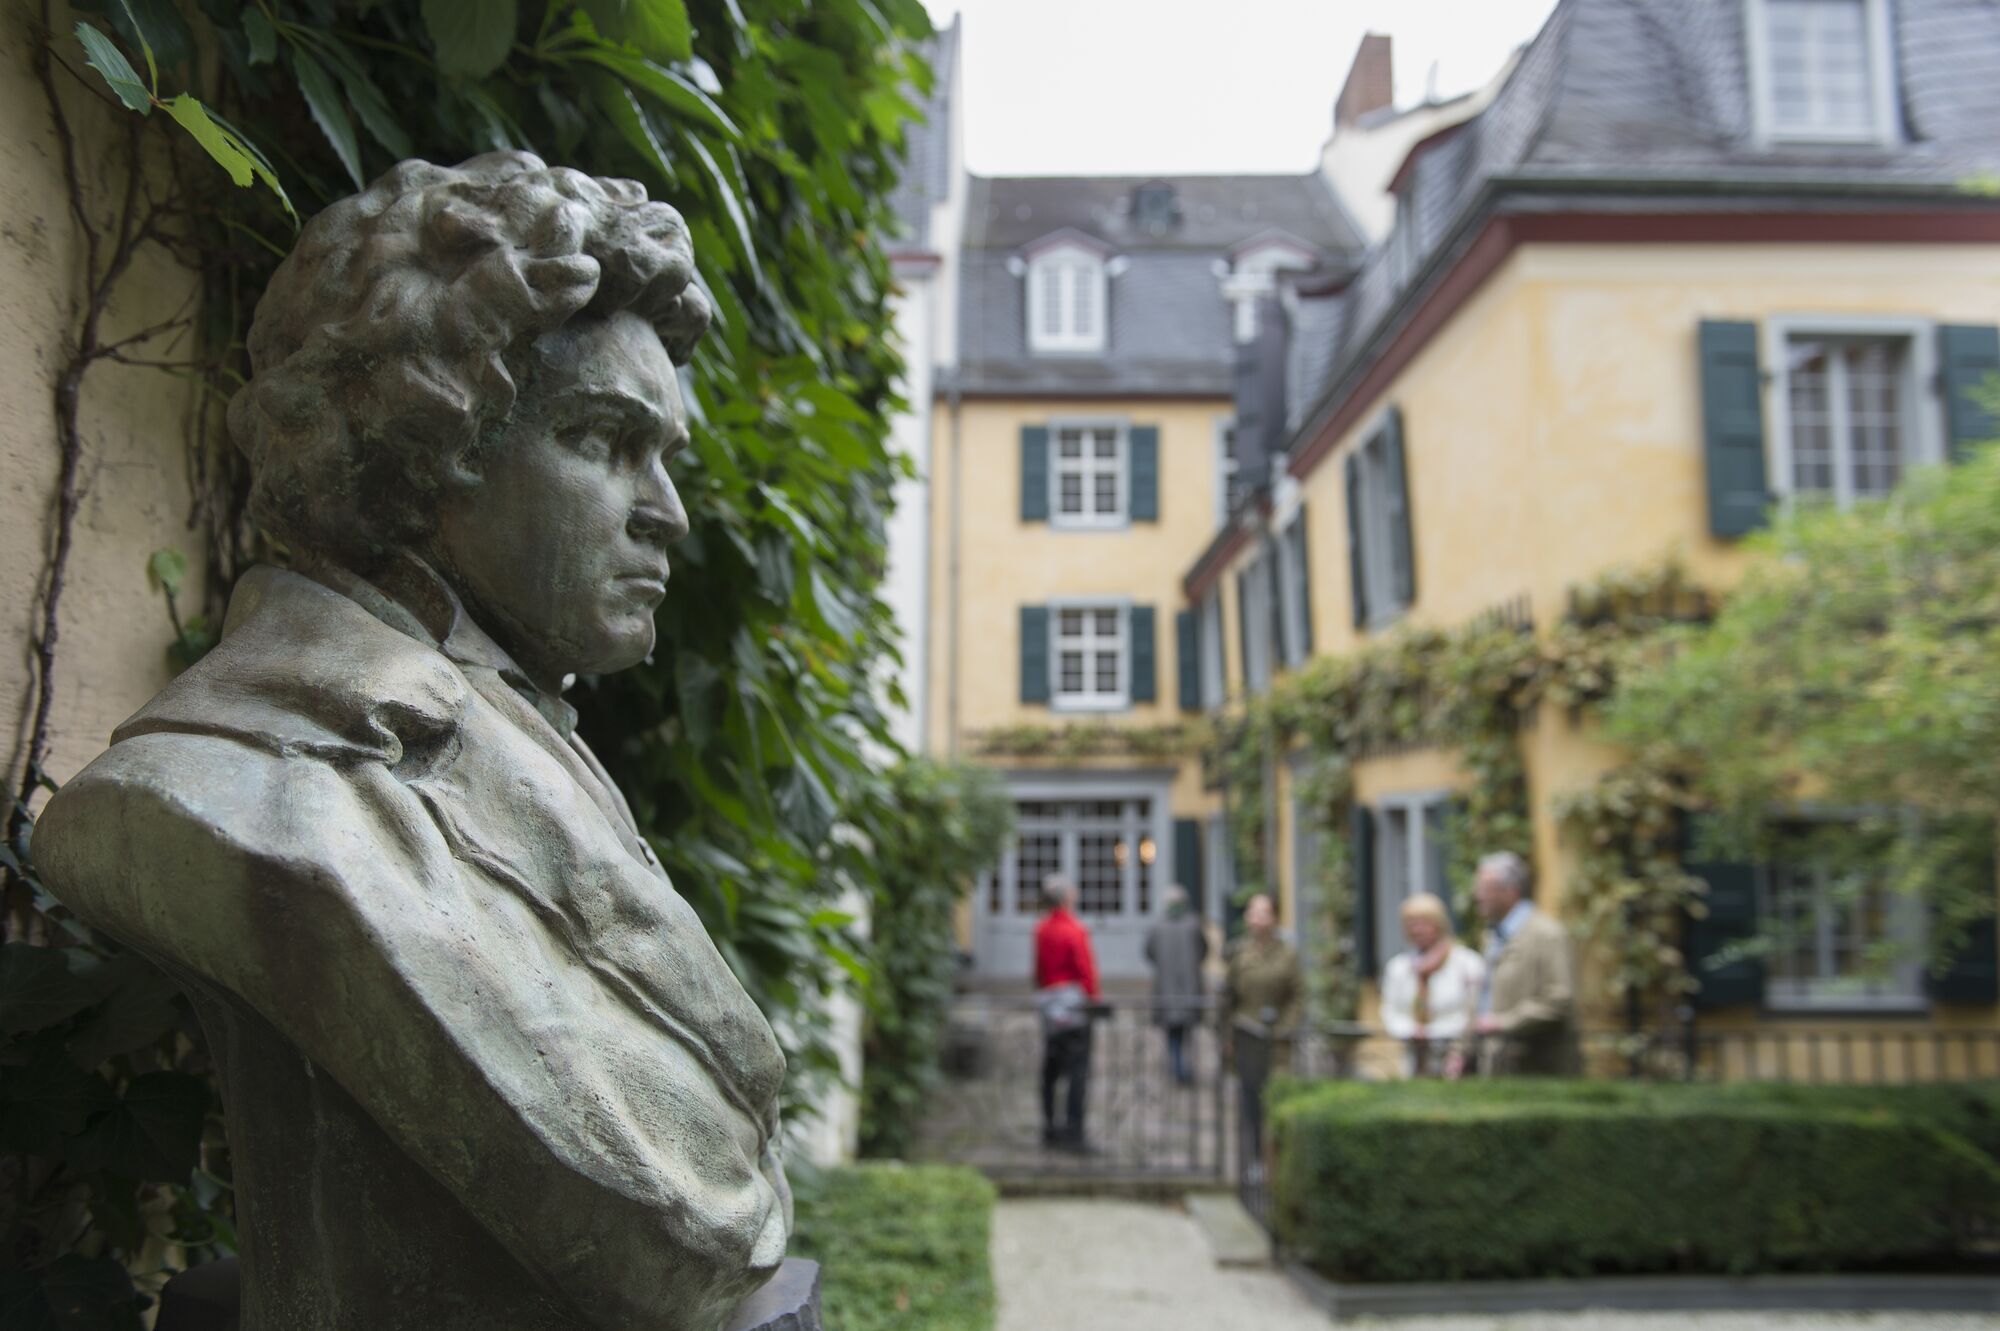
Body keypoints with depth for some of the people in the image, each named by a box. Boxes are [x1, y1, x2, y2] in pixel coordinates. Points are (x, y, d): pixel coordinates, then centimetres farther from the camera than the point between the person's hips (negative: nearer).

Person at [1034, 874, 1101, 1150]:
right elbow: (1086, 970, -15)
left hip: (1048, 1006, 8)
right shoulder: (1075, 930, -14)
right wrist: (1093, 999, -5)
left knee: (1050, 1070, 14)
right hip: (1074, 1007, -8)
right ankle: (1072, 1133, -7)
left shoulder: (1041, 929, 7)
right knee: (1077, 1072, -5)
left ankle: (1050, 1129, 21)